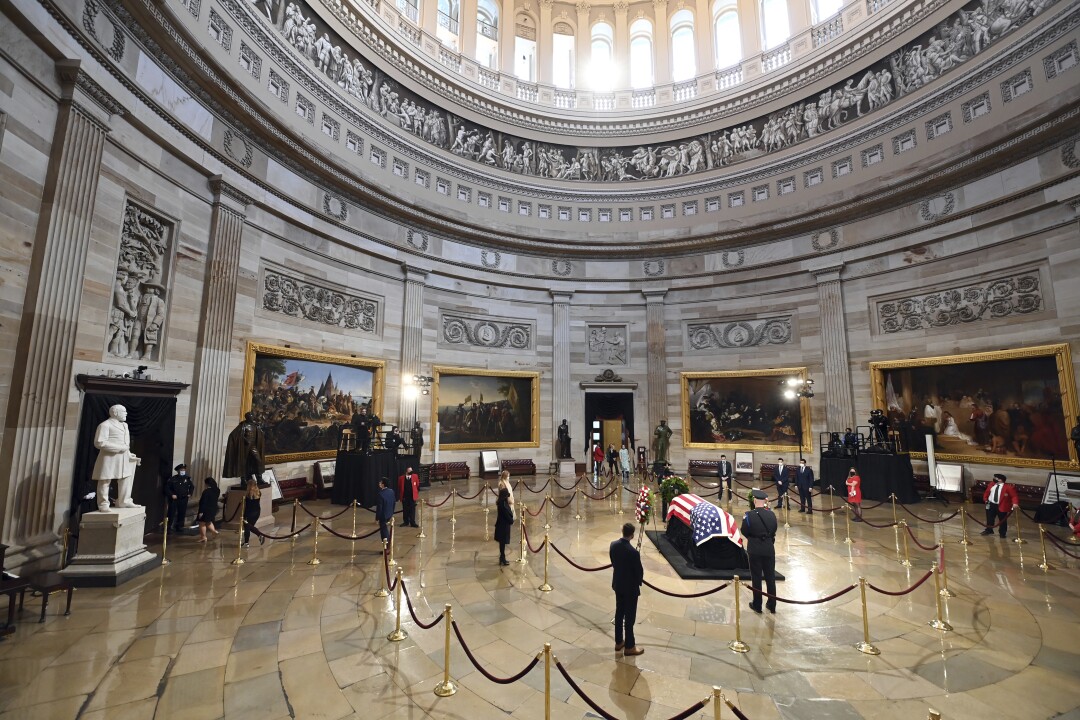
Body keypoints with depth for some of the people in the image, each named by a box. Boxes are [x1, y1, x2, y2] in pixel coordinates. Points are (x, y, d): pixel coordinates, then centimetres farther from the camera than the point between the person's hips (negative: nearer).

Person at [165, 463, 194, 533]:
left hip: (183, 499, 3)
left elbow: (192, 486, 19)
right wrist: (171, 495, -12)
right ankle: (170, 527, 7)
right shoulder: (173, 479, -6)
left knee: (182, 513, 9)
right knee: (172, 513, -2)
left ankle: (179, 526, 21)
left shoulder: (187, 479, 5)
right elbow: (167, 487, -4)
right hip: (174, 499, -3)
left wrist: (190, 493, 8)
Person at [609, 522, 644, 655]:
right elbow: (639, 571, -16)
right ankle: (629, 647, 23)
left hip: (618, 584, 6)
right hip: (630, 587, -6)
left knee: (619, 613, 19)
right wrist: (639, 582, 5)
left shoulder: (613, 545, -9)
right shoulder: (633, 552, -29)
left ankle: (619, 642, 33)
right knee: (629, 617, 9)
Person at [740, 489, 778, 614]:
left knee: (756, 577, 10)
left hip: (754, 550, -3)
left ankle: (757, 605, 21)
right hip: (769, 549, 3)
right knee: (770, 577, 16)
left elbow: (744, 532, -9)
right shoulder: (771, 514, -8)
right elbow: (774, 531, 4)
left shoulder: (749, 515, -18)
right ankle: (772, 605, 27)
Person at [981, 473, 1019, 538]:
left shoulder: (1008, 487, -12)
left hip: (1002, 506, -5)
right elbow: (987, 492, 17)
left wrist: (1015, 503, -30)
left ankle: (1002, 533, 24)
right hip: (991, 504, 5)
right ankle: (989, 530, 31)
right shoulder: (992, 485, 5)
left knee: (1003, 520, 8)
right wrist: (985, 499, 10)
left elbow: (1014, 496, -16)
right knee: (989, 518, 15)